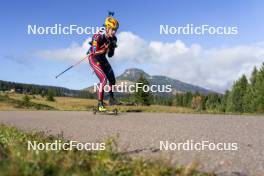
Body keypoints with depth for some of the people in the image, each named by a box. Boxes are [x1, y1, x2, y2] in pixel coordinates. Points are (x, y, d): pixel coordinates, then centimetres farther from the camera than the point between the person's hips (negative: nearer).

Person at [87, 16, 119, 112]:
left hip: (102, 58, 7)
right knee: (103, 79, -21)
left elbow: (110, 55, -1)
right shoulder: (98, 36, -27)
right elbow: (95, 52, -32)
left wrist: (112, 47, -19)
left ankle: (111, 98, 28)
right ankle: (100, 104, -15)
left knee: (112, 79, 7)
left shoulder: (113, 39, -7)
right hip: (93, 58, -7)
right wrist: (106, 47, -35)